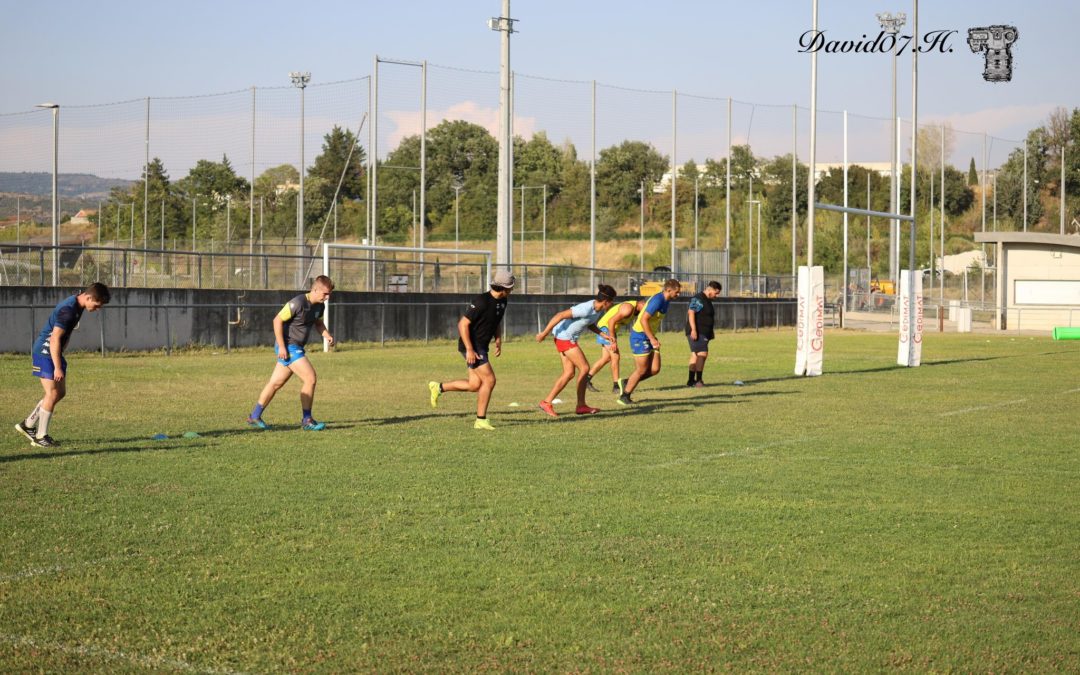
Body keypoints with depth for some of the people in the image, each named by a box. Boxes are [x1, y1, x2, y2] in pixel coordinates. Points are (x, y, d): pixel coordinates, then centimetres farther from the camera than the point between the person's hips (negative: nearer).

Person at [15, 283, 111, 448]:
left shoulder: (77, 306, 5)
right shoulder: (68, 310, -26)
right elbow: (55, 339, -27)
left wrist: (60, 360, 21)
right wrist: (57, 367, -25)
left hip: (54, 352, 10)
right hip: (45, 352, -10)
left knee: (60, 392, 11)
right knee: (52, 394, -8)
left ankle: (27, 425, 20)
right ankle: (40, 437, 1)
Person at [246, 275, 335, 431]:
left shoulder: (319, 306, 4)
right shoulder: (298, 303, -21)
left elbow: (318, 322, 23)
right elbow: (278, 320, -18)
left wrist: (327, 335, 3)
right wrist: (281, 347, -19)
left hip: (297, 347, 9)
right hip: (288, 346, -9)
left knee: (275, 383, 15)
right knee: (310, 378, -13)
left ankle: (255, 416, 25)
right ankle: (306, 420, -4)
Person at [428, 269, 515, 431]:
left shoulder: (502, 301, 6)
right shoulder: (481, 301, -22)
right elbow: (463, 324, -21)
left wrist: (498, 340, 7)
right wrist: (469, 350, -25)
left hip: (481, 346, 9)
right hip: (472, 346, -9)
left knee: (474, 385, 6)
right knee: (489, 380, -12)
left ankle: (438, 387, 21)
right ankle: (481, 420, -4)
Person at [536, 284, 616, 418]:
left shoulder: (599, 310, 1)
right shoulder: (586, 309, -28)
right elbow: (560, 315, -26)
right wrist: (544, 333, -23)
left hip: (570, 338, 10)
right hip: (564, 337, -10)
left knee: (569, 373, 7)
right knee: (584, 368, -7)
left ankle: (547, 402, 9)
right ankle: (581, 405, 2)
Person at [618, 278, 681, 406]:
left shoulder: (666, 301, 9)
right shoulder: (657, 300, -21)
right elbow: (644, 320, -25)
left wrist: (653, 338, 18)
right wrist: (652, 339, -25)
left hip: (649, 337, 9)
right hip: (640, 336, -9)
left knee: (655, 369, 1)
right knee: (642, 370, -4)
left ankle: (627, 383, 18)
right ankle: (624, 397, 10)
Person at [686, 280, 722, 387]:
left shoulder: (707, 301, 19)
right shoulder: (698, 299, -12)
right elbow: (691, 313, -20)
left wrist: (711, 331, 28)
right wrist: (693, 329, -26)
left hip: (703, 333, 10)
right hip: (696, 333, -10)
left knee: (695, 355, 10)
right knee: (702, 354, -16)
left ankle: (691, 380, 13)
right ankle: (698, 380, -17)